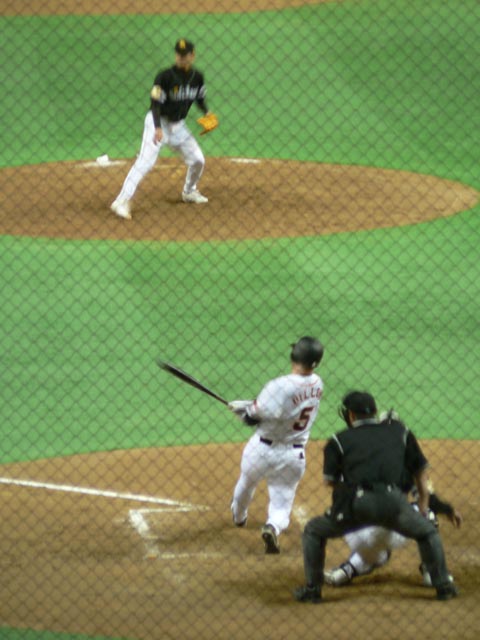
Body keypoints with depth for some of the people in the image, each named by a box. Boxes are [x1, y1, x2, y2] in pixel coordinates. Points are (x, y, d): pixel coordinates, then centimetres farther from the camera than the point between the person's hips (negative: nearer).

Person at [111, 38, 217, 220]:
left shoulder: (197, 77, -1)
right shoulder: (165, 76, -20)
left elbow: (200, 98, 15)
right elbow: (155, 104, -21)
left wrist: (206, 113, -5)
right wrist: (158, 128, -32)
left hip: (178, 125, 6)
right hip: (159, 122, -6)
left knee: (198, 160, 8)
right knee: (145, 162, -20)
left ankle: (189, 192, 36)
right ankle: (122, 201, -24)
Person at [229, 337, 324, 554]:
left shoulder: (279, 387, -27)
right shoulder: (316, 385, -7)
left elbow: (252, 418, -20)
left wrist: (240, 408, 1)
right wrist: (248, 405, 1)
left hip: (262, 449, -3)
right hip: (295, 455, 3)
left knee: (246, 483, 29)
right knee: (282, 505, 10)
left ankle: (238, 516, 54)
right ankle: (274, 526, -22)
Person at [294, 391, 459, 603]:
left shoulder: (340, 440, 16)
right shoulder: (399, 431, 23)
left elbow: (330, 480, 13)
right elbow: (421, 470, 25)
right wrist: (423, 507, 31)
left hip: (355, 505, -1)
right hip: (393, 502, 1)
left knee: (313, 532, 23)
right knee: (428, 532, 28)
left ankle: (312, 589, 17)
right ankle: (443, 586, 23)